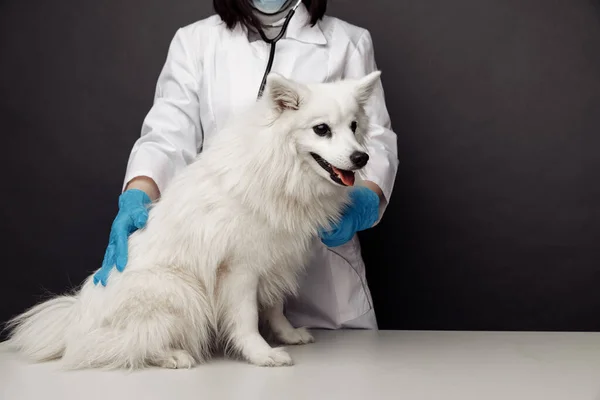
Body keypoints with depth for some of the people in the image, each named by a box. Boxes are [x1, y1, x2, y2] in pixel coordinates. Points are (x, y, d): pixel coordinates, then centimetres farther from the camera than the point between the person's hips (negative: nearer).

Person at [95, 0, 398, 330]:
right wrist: (137, 199, -22)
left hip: (322, 262, 1)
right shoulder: (194, 41, 8)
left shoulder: (350, 43, 9)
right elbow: (169, 135, -3)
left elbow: (375, 142, 4)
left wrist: (364, 202, -17)